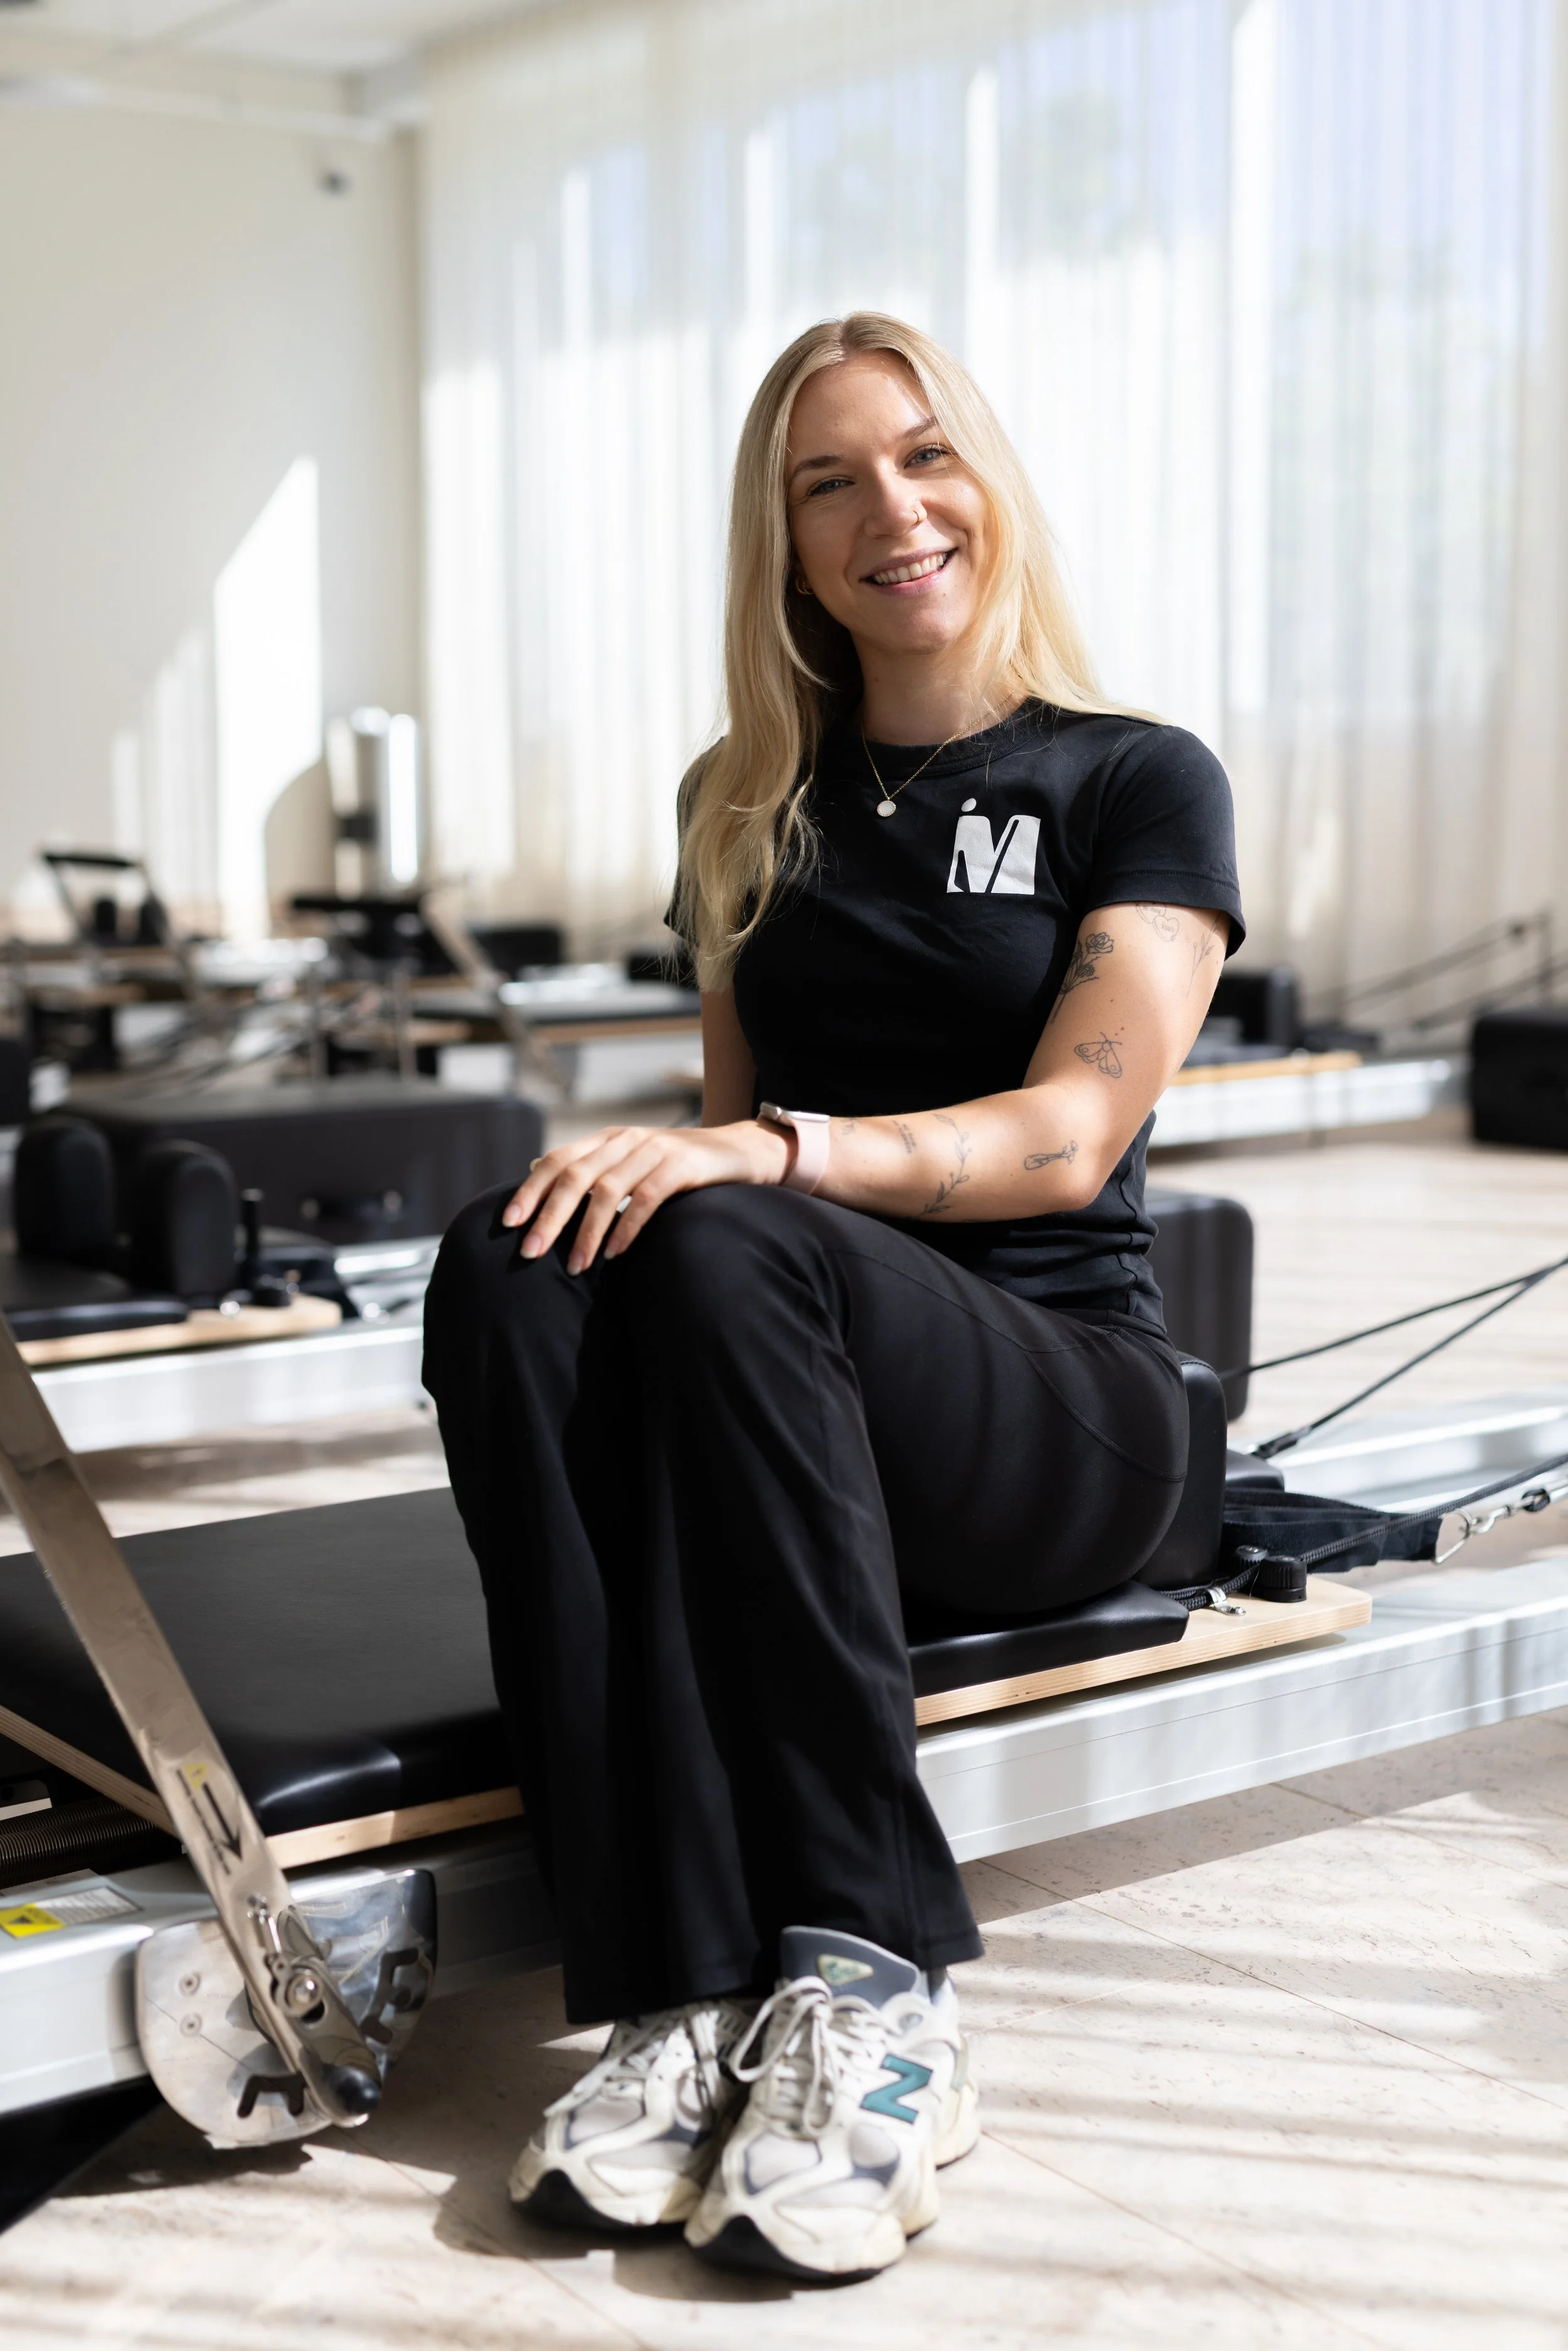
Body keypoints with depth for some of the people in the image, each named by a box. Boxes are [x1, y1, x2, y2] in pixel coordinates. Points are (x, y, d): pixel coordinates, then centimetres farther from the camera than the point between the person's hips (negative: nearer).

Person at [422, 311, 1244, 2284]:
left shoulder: (1137, 784, 3)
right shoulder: (750, 802, 16)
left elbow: (1068, 1138, -11)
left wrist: (757, 1153, -27)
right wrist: (641, 1165, -6)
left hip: (1065, 1412, -3)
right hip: (785, 1402, 4)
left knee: (733, 1251, -36)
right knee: (512, 1266, -30)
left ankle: (871, 1992, -34)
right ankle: (683, 1992, -36)